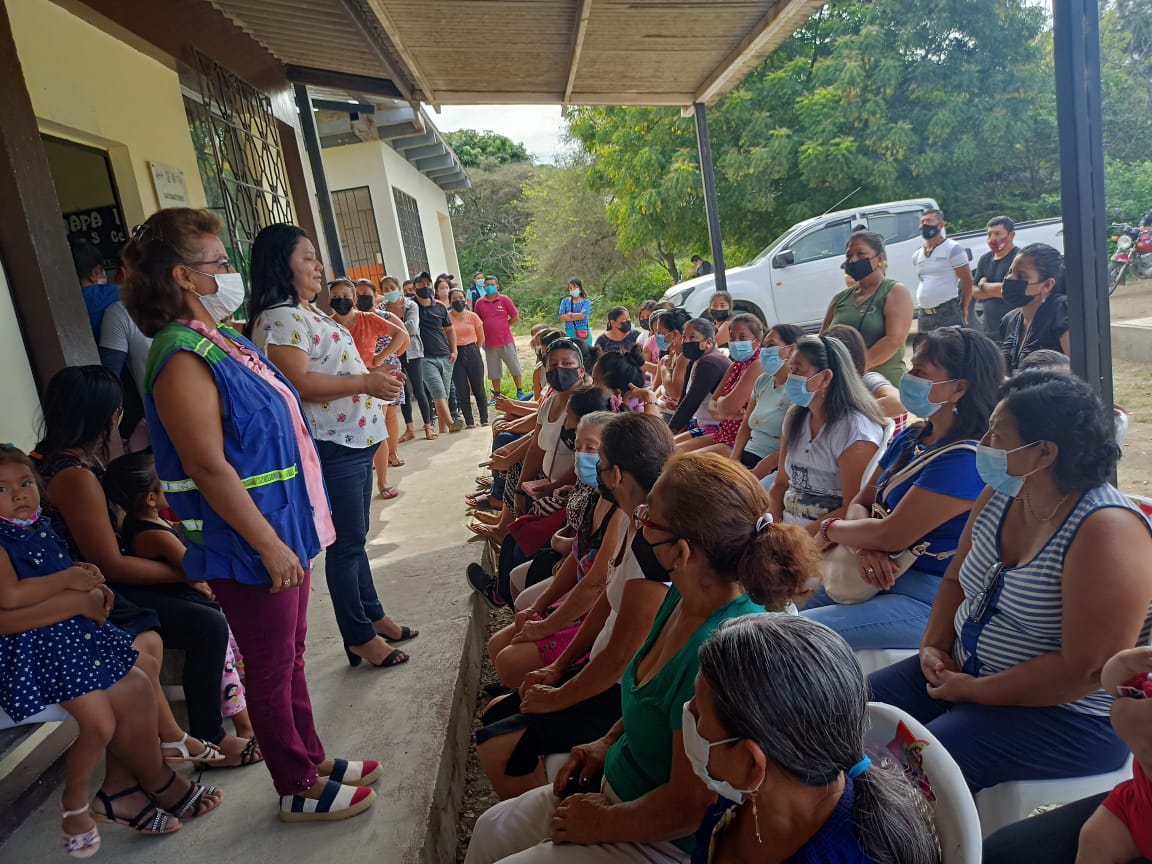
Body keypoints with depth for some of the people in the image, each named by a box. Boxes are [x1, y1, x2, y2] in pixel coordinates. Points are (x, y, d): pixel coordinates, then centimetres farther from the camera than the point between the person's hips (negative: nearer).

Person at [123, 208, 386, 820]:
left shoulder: (223, 342, 10)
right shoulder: (183, 360, -20)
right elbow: (210, 469, -24)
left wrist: (293, 535, 20)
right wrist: (271, 546, -21)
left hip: (284, 530, 9)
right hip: (249, 547, -9)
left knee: (291, 656, 21)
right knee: (272, 669, 8)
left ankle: (312, 759, 38)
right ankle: (297, 790, 26)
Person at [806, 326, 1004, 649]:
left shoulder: (966, 461, -20)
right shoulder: (910, 440, 8)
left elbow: (891, 536, -22)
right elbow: (860, 503, 10)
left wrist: (829, 528, -4)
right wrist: (865, 546, -13)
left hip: (927, 599, -8)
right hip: (879, 578, 9)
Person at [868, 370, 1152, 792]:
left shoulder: (1107, 531, -23)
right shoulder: (999, 497, 1)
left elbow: (1087, 669, -25)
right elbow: (956, 580, 13)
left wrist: (976, 691, -18)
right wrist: (933, 645, -3)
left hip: (1066, 714, -7)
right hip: (961, 673, 8)